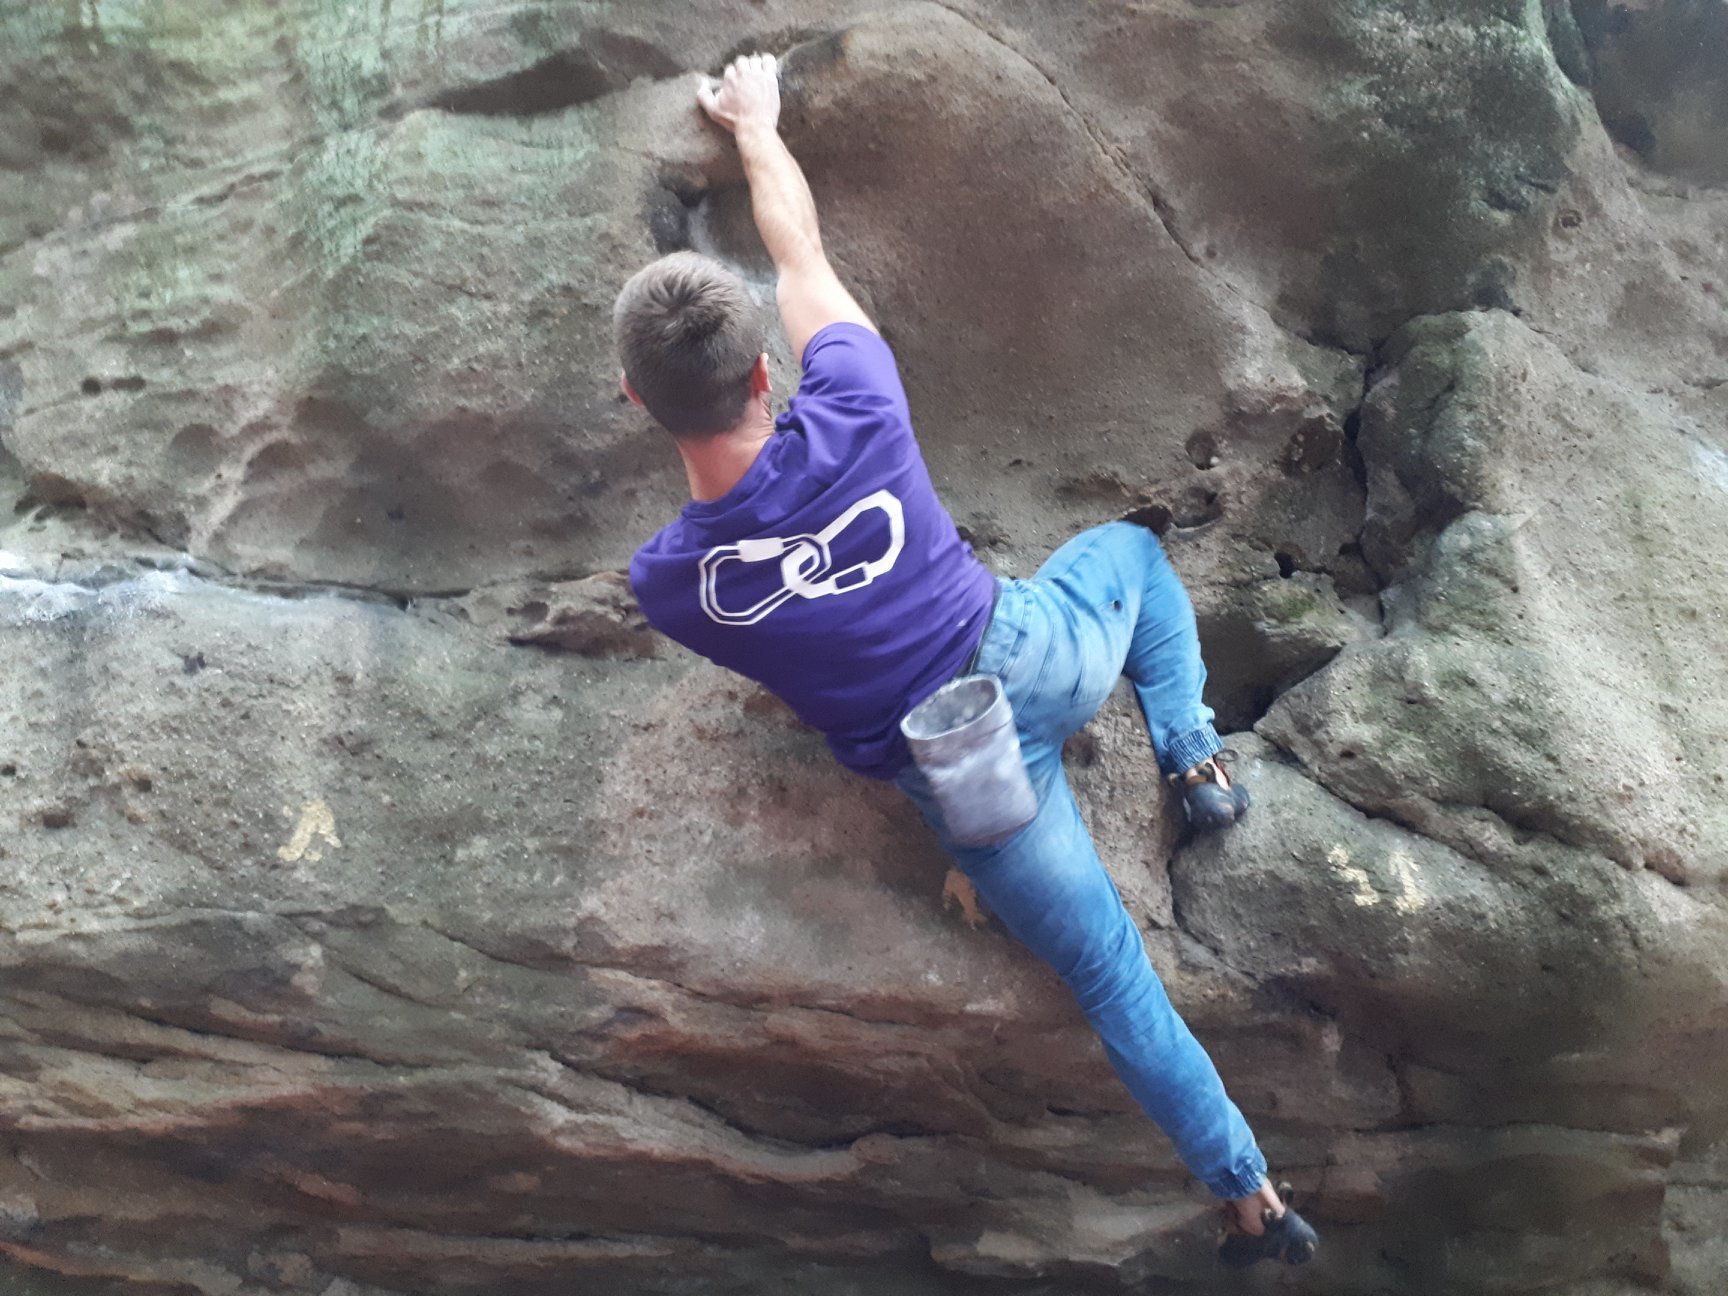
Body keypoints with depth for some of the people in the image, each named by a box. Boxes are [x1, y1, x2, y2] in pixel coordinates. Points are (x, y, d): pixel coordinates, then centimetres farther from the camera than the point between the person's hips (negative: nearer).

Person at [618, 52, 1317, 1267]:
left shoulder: (665, 580, -21)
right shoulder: (853, 415, -21)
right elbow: (801, 248, -1)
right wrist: (758, 123, 16)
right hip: (1038, 658, 1)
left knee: (1116, 982, 18)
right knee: (1129, 547, 35)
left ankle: (1256, 1201, 28)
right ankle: (1195, 756, 23)